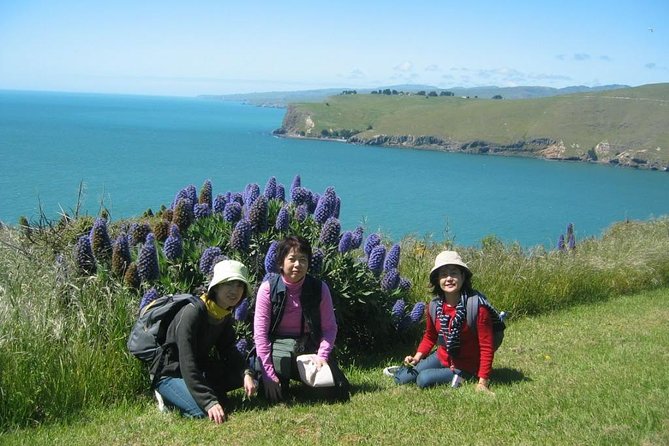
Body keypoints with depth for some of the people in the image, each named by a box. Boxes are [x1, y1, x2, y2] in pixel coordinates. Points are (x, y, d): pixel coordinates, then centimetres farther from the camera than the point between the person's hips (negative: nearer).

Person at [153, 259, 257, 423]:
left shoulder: (225, 315, -2)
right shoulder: (192, 313, -28)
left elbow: (228, 350, 4)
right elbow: (187, 365, -33)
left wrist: (246, 373, -17)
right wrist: (210, 402, -39)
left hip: (200, 369, 7)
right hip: (170, 374, -7)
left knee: (246, 375, -6)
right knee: (205, 412, -29)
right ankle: (168, 397, -3)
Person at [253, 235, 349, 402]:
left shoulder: (319, 288, -7)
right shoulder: (268, 288, -11)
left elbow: (329, 328, -3)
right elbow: (260, 332, -12)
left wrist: (322, 355, -20)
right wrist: (268, 373, -18)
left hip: (311, 345, 1)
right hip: (278, 344, -1)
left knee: (339, 392, -14)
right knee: (274, 395, -23)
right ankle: (282, 379, 15)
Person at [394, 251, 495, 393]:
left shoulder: (477, 306, -22)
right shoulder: (435, 306, -5)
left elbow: (486, 347, -19)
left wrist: (483, 382, -22)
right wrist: (417, 357, -4)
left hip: (465, 367, -5)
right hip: (442, 358, 5)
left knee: (423, 380, -24)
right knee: (401, 379, -8)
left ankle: (455, 378, -1)